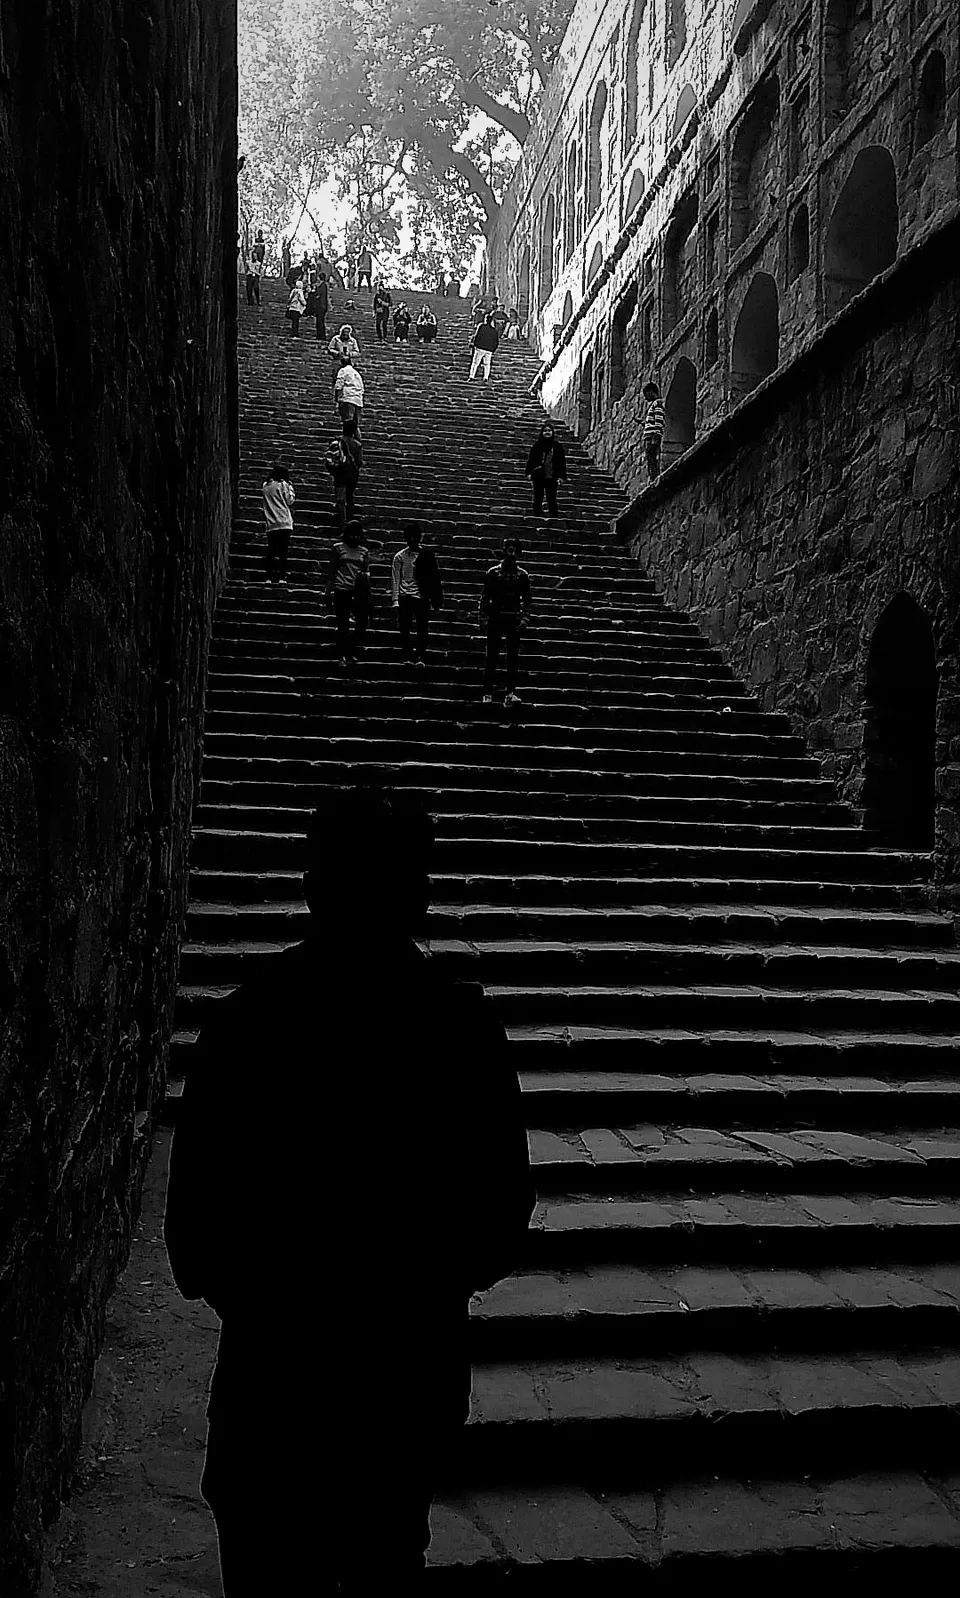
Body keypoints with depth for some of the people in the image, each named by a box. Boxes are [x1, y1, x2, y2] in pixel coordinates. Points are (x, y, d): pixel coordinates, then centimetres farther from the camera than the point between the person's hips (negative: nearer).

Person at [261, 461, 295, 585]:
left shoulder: (266, 486, 11)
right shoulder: (283, 485, -4)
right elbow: (290, 501, 1)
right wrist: (290, 487, 10)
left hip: (270, 524, 4)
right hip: (284, 523, -4)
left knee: (271, 551, 6)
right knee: (283, 551, -3)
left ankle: (269, 577, 1)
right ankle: (281, 577, -8)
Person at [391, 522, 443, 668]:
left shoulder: (427, 555, 2)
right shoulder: (400, 556, 3)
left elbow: (434, 577, 4)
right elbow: (395, 579, 4)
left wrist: (437, 599, 2)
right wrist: (395, 600, -2)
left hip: (422, 597, -1)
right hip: (404, 597, 1)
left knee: (423, 628, -8)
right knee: (404, 630, 5)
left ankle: (420, 657, -6)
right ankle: (408, 657, 16)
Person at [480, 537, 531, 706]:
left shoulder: (523, 575, 6)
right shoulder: (493, 572, 1)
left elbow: (527, 599, 8)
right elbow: (485, 597, 2)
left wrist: (524, 618, -4)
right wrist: (483, 617, -6)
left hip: (514, 621, 1)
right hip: (495, 620, -1)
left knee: (513, 658, -1)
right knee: (492, 657, 1)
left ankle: (510, 693, 1)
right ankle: (487, 693, 7)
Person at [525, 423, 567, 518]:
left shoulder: (558, 446, 2)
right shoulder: (537, 444, 2)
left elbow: (562, 461, 3)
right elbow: (530, 459, 3)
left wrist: (561, 475, -2)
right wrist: (529, 472, -4)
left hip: (552, 477, 0)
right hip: (538, 476, 0)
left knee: (552, 499, 3)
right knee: (538, 498, 6)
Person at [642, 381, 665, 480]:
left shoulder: (658, 403, -4)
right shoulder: (650, 404, 25)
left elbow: (659, 422, -14)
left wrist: (656, 437, -22)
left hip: (653, 436, -10)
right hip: (648, 437, 10)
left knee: (653, 461, -15)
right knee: (649, 461, 7)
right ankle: (652, 482, 8)